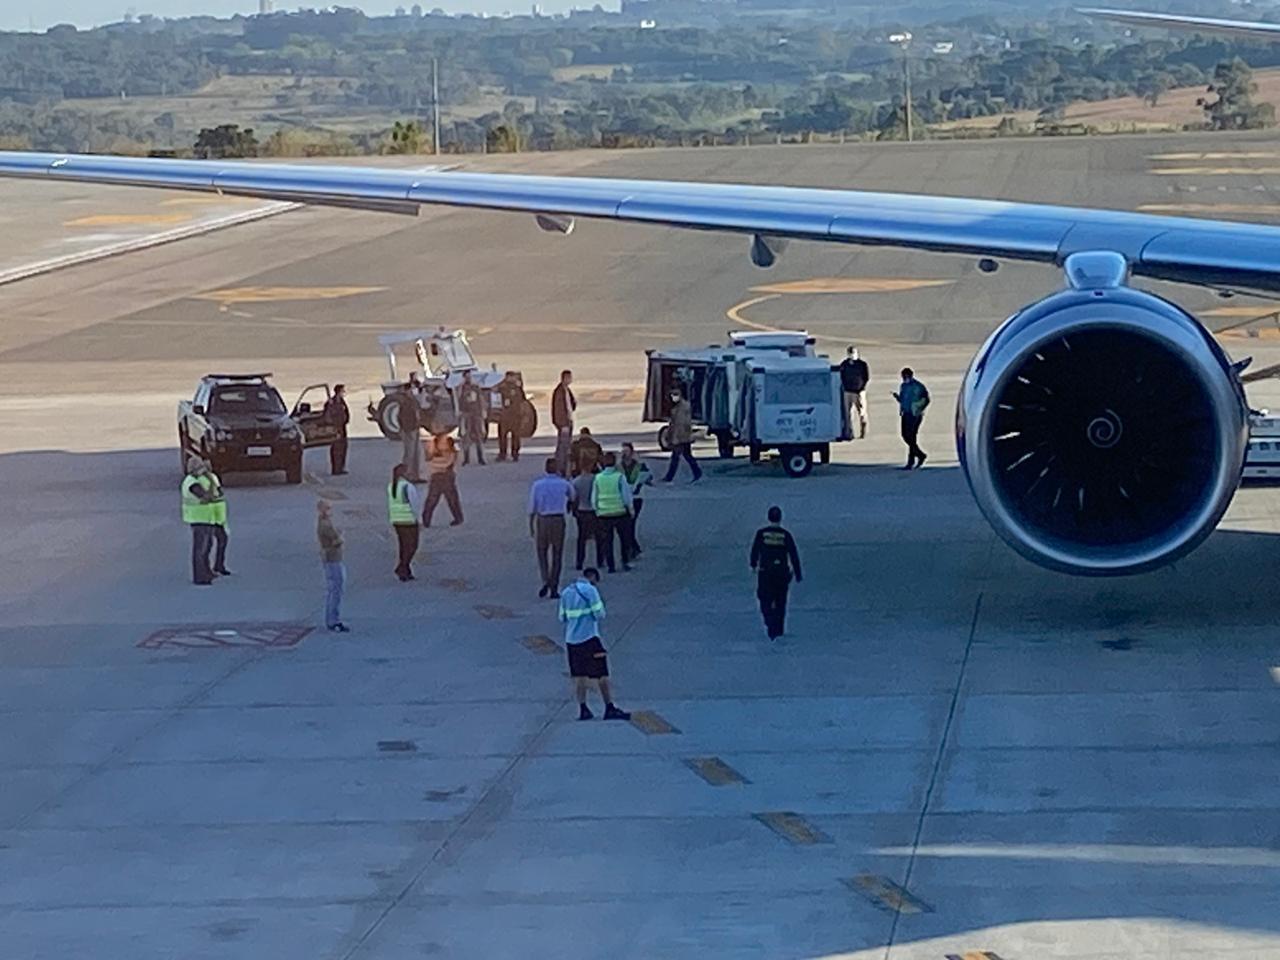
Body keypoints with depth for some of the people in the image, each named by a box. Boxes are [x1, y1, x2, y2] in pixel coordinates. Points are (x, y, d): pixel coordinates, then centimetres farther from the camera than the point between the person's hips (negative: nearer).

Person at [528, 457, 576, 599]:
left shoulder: (537, 484, -4)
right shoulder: (563, 483, -2)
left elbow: (532, 507, -2)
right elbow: (572, 495, 20)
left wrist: (531, 526, 6)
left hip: (542, 520, 0)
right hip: (558, 520, 0)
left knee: (542, 552, 14)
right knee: (557, 555, 7)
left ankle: (546, 581, -5)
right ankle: (554, 588, 7)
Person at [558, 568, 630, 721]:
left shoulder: (566, 592, 10)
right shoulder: (590, 590, -9)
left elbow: (562, 618, 12)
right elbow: (600, 614, -11)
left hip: (571, 639, 6)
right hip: (589, 638, -6)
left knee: (579, 675, 11)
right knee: (601, 674, 0)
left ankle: (583, 709, 8)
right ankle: (609, 708, 0)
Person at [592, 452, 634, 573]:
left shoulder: (598, 478, -1)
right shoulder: (620, 477, -9)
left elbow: (593, 499, 4)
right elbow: (626, 496, -6)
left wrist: (597, 511, 18)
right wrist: (630, 510, 7)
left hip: (603, 514, 2)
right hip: (620, 513, -2)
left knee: (606, 541, 8)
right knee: (624, 539, 14)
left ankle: (611, 566, 6)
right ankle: (625, 562, 13)